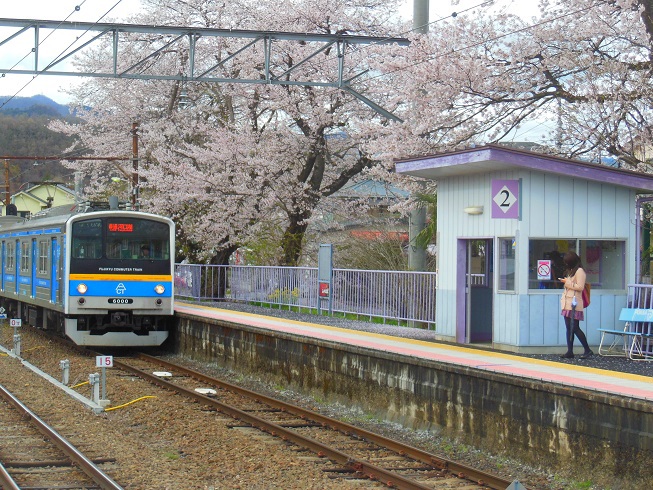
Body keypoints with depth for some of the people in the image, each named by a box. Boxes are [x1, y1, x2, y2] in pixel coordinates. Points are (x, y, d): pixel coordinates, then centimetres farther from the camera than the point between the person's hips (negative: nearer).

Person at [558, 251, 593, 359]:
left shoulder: (580, 271, -8)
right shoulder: (571, 271, 22)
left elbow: (580, 287, -15)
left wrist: (567, 282, -11)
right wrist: (564, 281, 14)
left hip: (574, 304, -9)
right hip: (567, 304, 9)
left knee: (575, 328, -10)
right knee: (569, 328, 5)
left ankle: (587, 350, -2)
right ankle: (570, 351, 5)